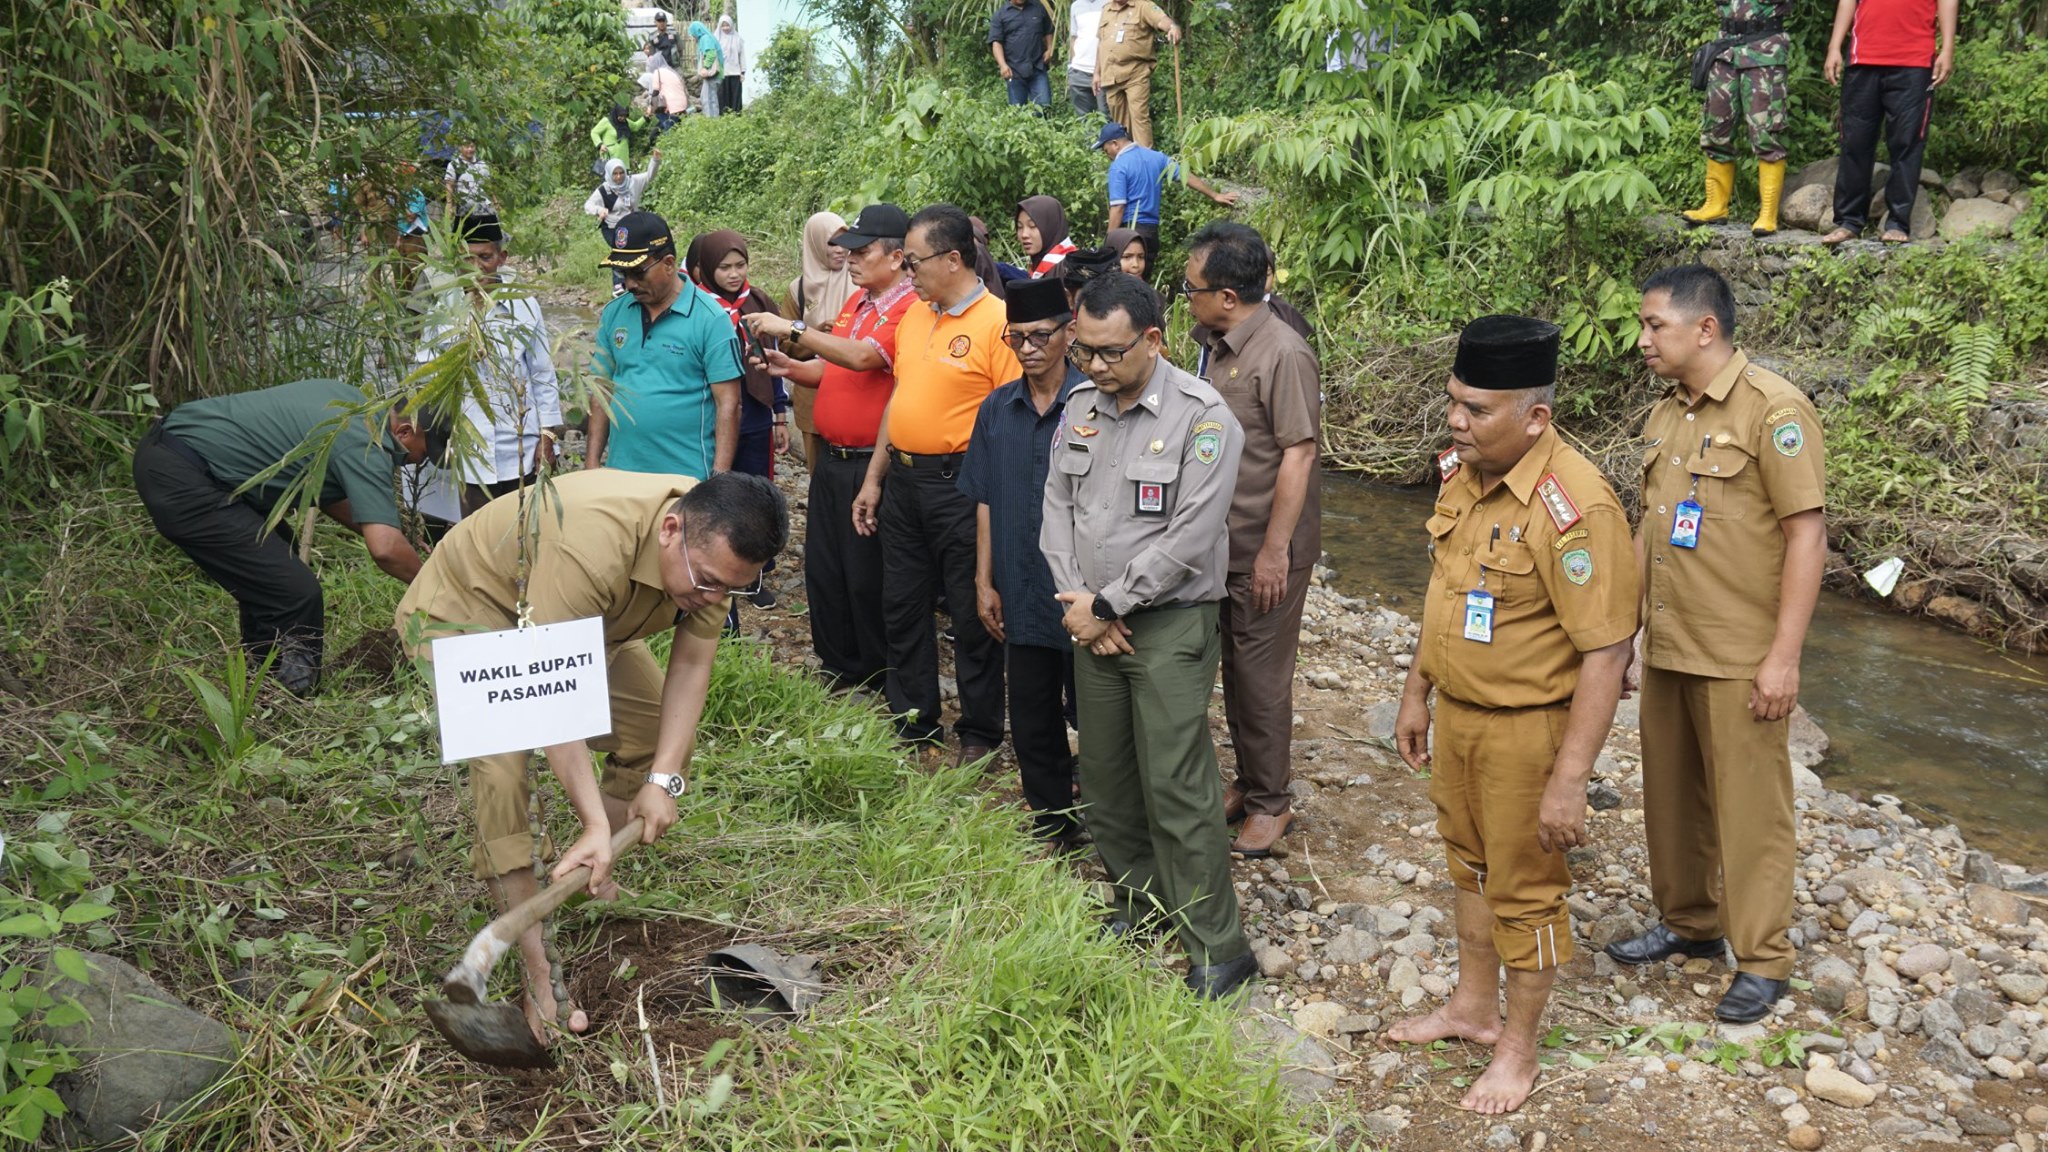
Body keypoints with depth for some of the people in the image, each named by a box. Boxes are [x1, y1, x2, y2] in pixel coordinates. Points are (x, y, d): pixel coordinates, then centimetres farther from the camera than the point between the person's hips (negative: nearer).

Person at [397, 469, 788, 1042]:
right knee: (503, 771, -26)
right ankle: (539, 977, -22)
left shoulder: (715, 547, -22)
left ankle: (595, 877, 22)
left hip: (583, 624, 7)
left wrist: (663, 779, -22)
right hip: (464, 610, -7)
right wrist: (595, 823, -45)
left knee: (666, 733, 3)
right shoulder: (590, 544, -45)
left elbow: (691, 665, -14)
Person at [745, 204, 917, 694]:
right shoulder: (855, 301, 12)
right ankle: (837, 671, 28)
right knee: (821, 570, 14)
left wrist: (793, 329, -26)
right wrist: (791, 367, 1)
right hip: (830, 458, 9)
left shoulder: (909, 310, -16)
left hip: (870, 464, -9)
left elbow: (862, 357, -30)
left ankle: (877, 684, 17)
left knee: (866, 579, 2)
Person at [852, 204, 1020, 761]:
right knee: (902, 607, 15)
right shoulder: (914, 316, 11)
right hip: (902, 480, 8)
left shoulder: (997, 322, -13)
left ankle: (979, 733, 18)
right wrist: (874, 479, 16)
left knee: (972, 616, 4)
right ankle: (913, 722, 29)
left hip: (960, 485, -8)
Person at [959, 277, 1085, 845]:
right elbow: (986, 502, 10)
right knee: (1032, 726, 13)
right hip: (1022, 595, 5)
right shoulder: (996, 409, 6)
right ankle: (1052, 831, 28)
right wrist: (984, 581, 8)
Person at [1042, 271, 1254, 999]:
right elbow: (1057, 508, 8)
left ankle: (1217, 950, 4)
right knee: (1105, 775, 13)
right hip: (1092, 623, 6)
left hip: (1169, 626, -6)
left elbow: (1189, 540, -18)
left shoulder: (1201, 418, -13)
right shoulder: (1080, 408, 7)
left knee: (1177, 787, -6)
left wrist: (1105, 605, -13)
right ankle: (1139, 901, 31)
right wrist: (1077, 602, -5)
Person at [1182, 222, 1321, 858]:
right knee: (1234, 668, 17)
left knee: (1261, 676, 2)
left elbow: (1298, 454, -20)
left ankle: (1270, 802, 17)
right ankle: (1248, 781, 32)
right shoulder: (1218, 347, 6)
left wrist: (1274, 550, -20)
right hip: (1222, 543, 8)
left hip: (1267, 550, -8)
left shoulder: (1283, 354, -19)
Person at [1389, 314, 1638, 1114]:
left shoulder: (1574, 506, -26)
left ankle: (1519, 1047, 31)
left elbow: (1606, 652, -25)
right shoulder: (1461, 472, -1)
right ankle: (1473, 1007, 44)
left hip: (1528, 730, -7)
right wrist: (1417, 695, 16)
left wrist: (1569, 777, -24)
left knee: (1525, 890, 10)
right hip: (1456, 714, 8)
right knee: (1470, 864, 23)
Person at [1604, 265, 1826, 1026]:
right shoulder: (1665, 415, 9)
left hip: (1738, 655, -7)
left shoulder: (1773, 410, -13)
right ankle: (1687, 922, 34)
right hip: (1664, 646, 7)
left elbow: (1807, 534, -15)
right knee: (1671, 794, 16)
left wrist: (1784, 656, -18)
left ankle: (1762, 959, 17)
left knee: (1748, 806, 3)